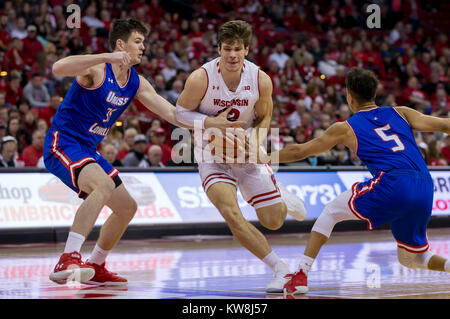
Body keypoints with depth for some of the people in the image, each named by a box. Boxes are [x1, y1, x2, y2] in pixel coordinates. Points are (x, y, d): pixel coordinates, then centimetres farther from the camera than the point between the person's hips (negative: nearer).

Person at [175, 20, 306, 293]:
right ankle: (280, 269, -13)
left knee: (274, 221, 3)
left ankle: (283, 197, 43)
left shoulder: (261, 80, -15)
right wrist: (213, 123, -25)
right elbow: (180, 112, -9)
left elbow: (264, 118, 2)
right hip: (212, 154, -2)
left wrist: (255, 142, -18)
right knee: (231, 213, -25)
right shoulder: (201, 79, -22)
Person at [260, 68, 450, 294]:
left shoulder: (346, 128, 15)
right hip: (425, 190, 4)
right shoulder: (399, 113, 23)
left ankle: (301, 276, 9)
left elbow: (299, 151, 23)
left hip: (393, 185, -4)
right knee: (410, 260, 22)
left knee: (330, 212, 17)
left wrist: (262, 158, 35)